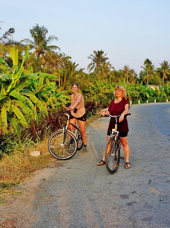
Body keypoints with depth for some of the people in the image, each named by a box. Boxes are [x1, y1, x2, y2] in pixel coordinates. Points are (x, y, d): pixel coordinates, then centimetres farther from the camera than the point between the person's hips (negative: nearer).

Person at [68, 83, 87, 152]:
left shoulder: (80, 95, -16)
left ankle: (85, 145, 16)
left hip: (81, 114, -4)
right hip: (73, 114, 4)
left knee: (82, 131, 3)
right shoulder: (72, 96, 3)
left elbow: (78, 102, -37)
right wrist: (69, 107, -12)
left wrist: (73, 107, -55)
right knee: (71, 129, -9)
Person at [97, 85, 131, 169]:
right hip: (112, 124, 4)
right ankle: (103, 159, 14)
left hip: (122, 125, -4)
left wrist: (122, 114, -42)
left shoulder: (125, 101, -3)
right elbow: (109, 112, 6)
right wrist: (104, 113, -16)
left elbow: (126, 109, -22)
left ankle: (127, 161, 12)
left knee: (124, 143, 3)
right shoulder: (112, 102, 12)